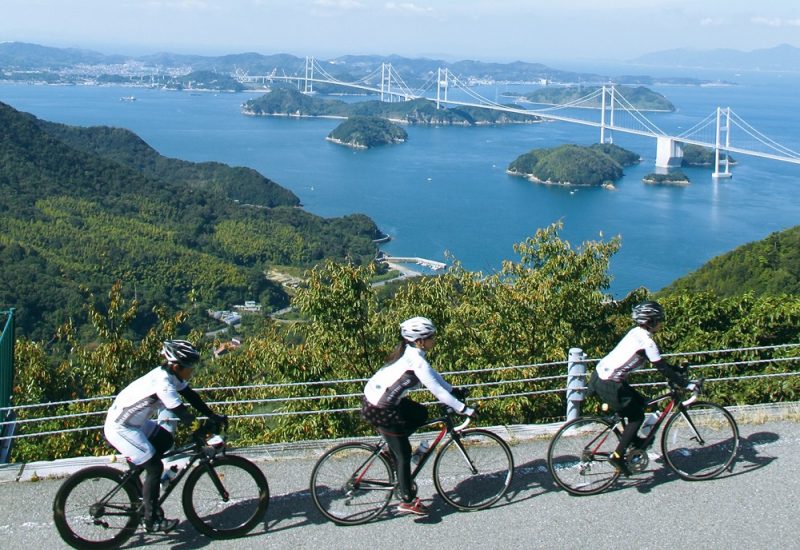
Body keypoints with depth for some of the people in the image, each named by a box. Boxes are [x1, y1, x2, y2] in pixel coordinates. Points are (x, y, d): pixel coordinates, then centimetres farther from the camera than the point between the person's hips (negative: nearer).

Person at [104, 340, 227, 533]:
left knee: (166, 441, 17)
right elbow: (184, 416, -27)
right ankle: (151, 520, 1)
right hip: (120, 428, -10)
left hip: (134, 421, 10)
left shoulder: (168, 374, 0)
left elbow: (191, 396, 6)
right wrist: (212, 421, -14)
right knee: (155, 467, -8)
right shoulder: (163, 384, -28)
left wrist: (213, 416, -1)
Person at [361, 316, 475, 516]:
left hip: (374, 398, 9)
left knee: (421, 414, 19)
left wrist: (454, 391, 15)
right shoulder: (416, 360, -21)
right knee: (403, 453, 3)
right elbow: (438, 391, -20)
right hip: (380, 409, -9)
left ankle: (392, 446, 21)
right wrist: (465, 409, -14)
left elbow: (432, 374, 18)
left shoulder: (409, 351, 6)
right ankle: (408, 502, 12)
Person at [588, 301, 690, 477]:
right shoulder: (646, 341, -16)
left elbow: (659, 362, 23)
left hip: (600, 375, 9)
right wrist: (685, 384, -8)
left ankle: (635, 441, 32)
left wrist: (677, 370, 22)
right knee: (637, 416, 1)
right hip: (608, 384, -9)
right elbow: (662, 368, -15)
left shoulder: (637, 332, 12)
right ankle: (617, 456, 2)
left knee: (639, 403, 19)